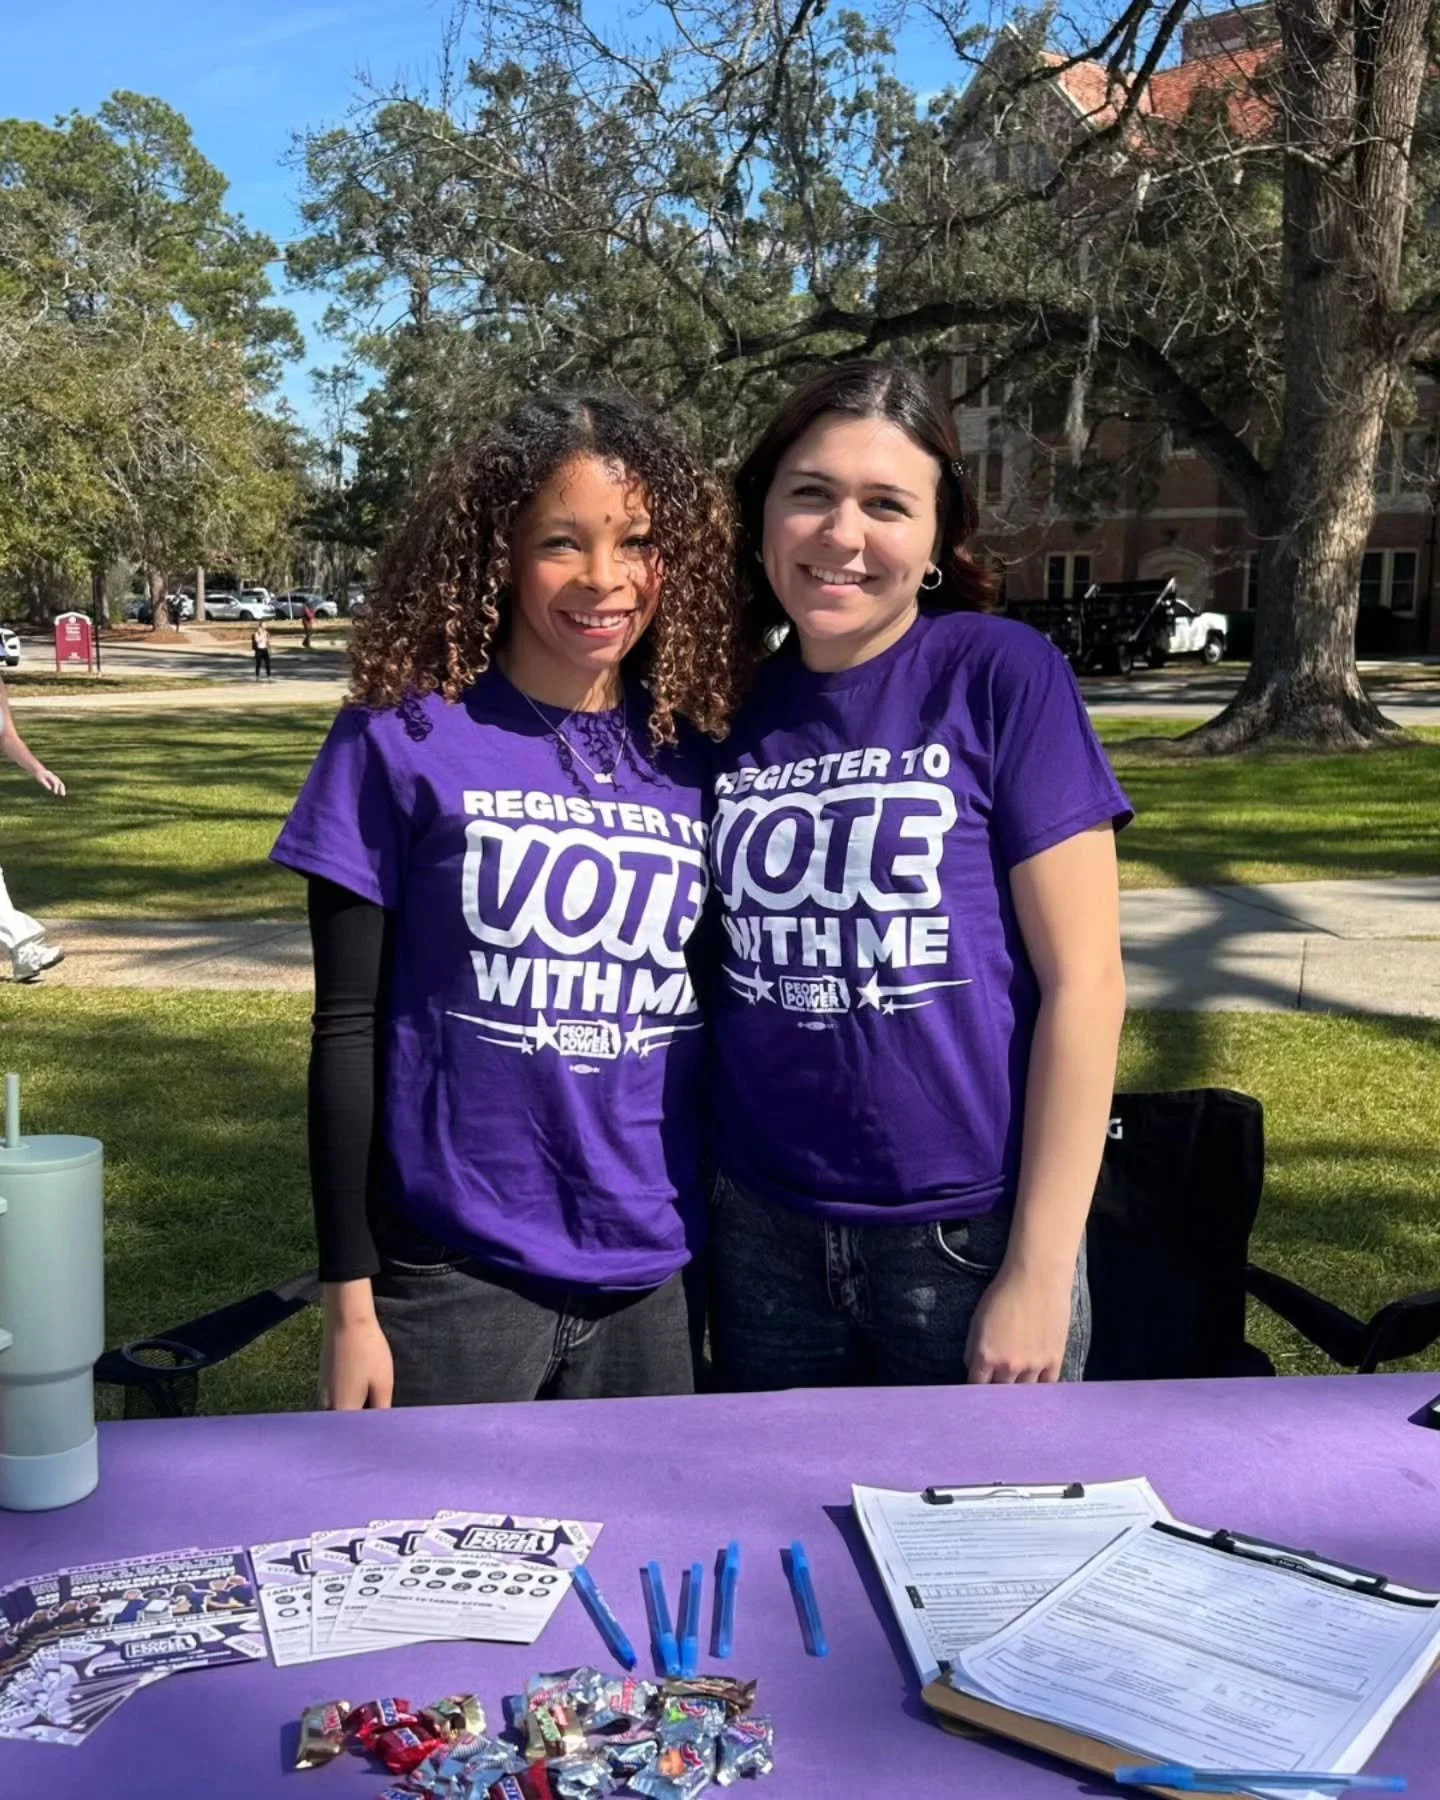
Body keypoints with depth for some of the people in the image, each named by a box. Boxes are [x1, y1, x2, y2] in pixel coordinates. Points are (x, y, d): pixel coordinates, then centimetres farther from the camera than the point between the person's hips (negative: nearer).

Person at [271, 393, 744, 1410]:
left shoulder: (696, 761, 2)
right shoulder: (402, 742, -7)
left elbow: (717, 1019, 9)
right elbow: (349, 1028, -5)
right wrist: (348, 1296, -5)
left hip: (658, 1281, 3)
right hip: (453, 1277, -3)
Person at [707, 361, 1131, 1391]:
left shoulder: (1002, 674, -9)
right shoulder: (739, 709, 3)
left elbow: (1083, 979, -11)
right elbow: (724, 981, 10)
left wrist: (1040, 1272, -12)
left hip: (972, 1234, -3)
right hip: (765, 1238, 4)